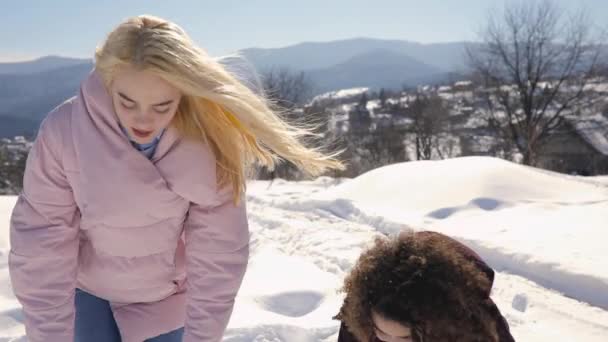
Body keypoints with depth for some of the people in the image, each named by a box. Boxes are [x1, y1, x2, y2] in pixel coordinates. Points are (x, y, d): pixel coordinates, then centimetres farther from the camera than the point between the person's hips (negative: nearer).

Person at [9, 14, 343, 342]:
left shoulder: (208, 144, -26)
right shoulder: (63, 131, -27)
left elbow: (217, 255, -21)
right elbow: (40, 248, -20)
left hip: (167, 295, 1)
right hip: (88, 290, 0)